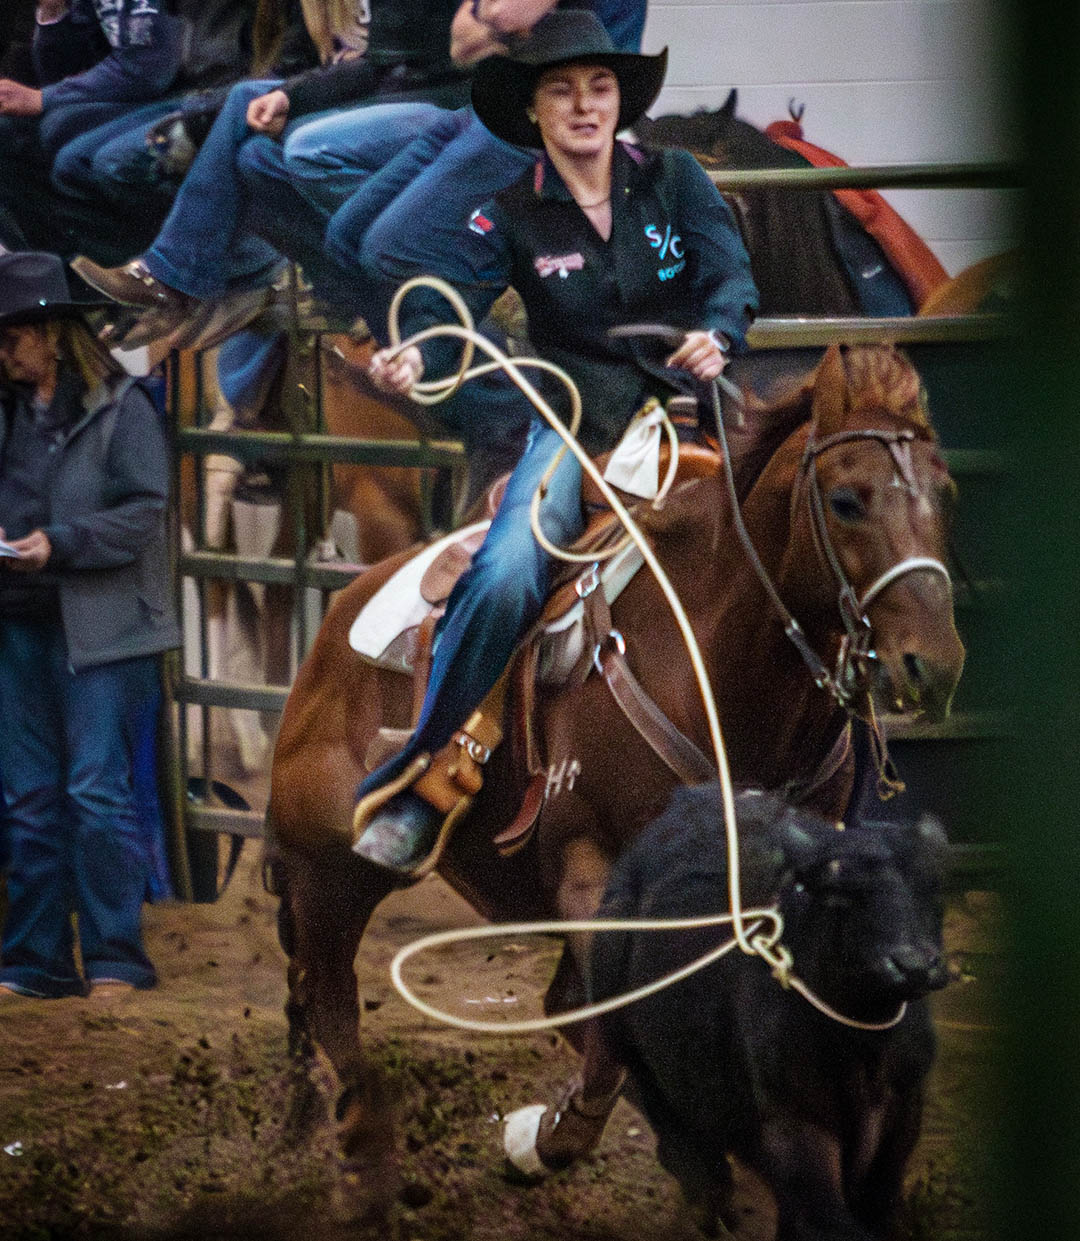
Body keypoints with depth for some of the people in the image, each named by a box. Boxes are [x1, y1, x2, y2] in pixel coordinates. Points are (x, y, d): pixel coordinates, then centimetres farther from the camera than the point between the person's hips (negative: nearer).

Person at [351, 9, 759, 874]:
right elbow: (451, 300, -12)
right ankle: (416, 786, -21)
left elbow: (731, 275, -8)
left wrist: (716, 336, -32)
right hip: (576, 431, -2)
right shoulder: (512, 218, 1)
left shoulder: (674, 180, 3)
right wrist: (411, 358, -36)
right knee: (503, 575, -26)